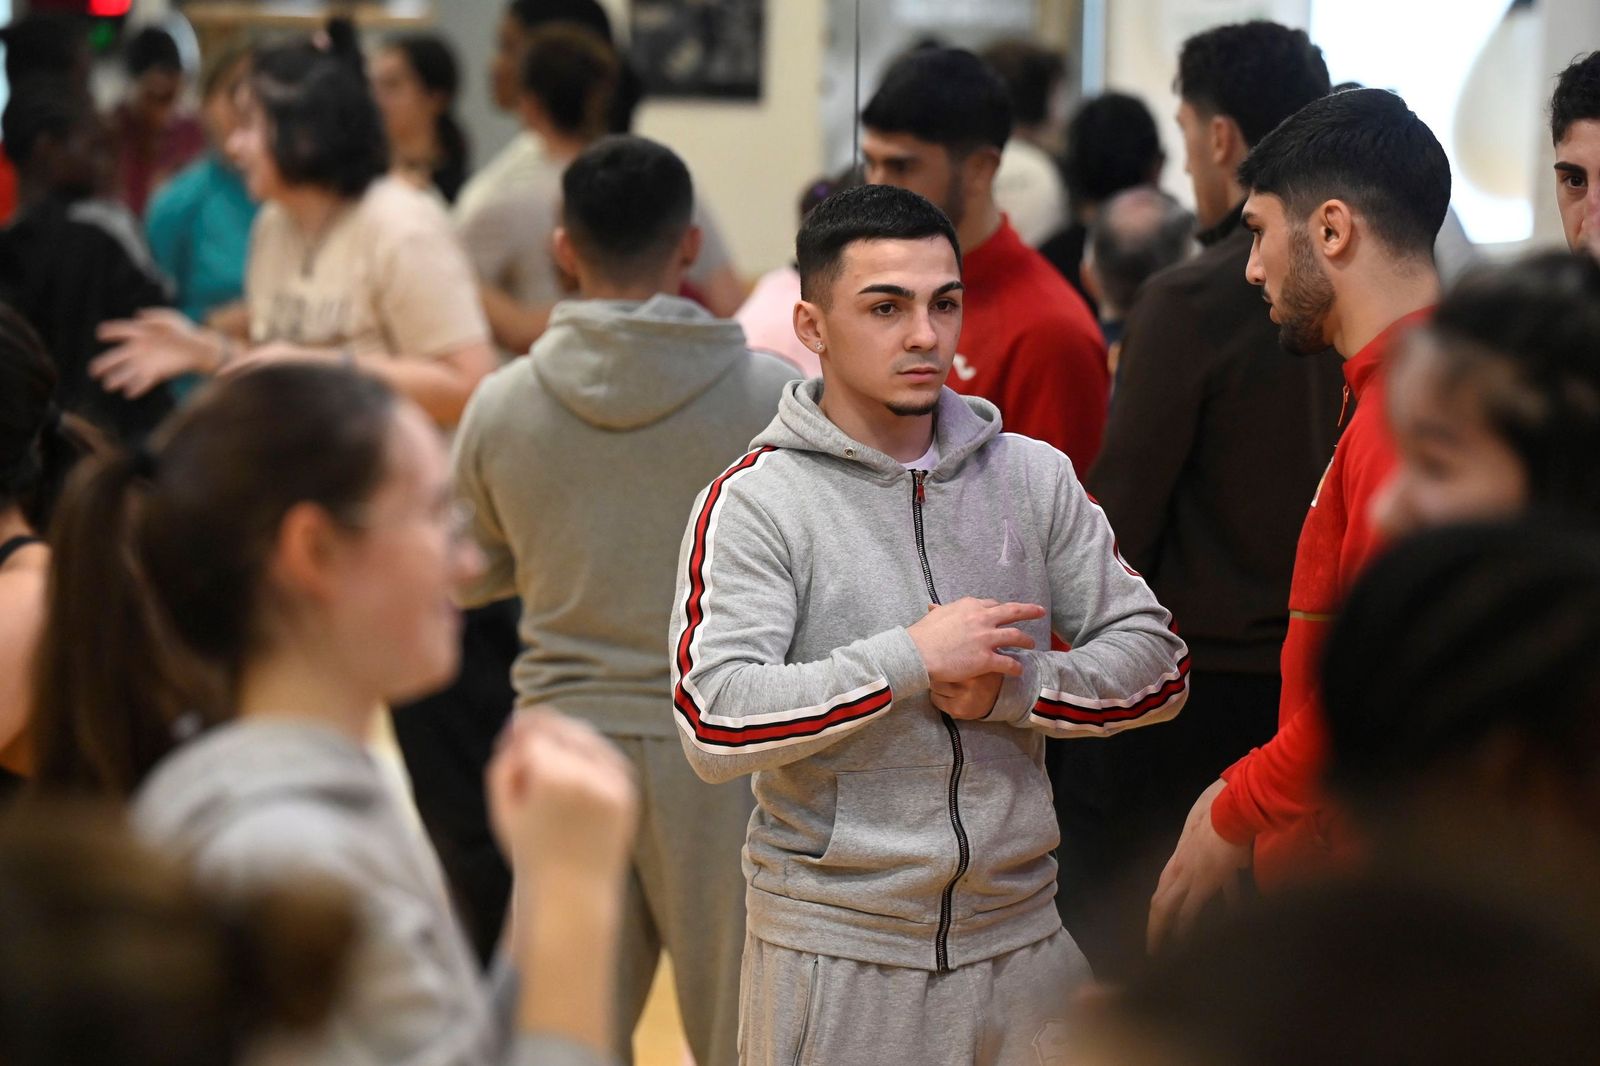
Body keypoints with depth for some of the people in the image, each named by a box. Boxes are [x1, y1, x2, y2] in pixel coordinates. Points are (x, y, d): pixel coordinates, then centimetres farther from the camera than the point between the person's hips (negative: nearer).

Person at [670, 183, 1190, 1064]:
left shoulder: (1036, 478, 7)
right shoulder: (753, 503, -6)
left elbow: (1157, 665, 6)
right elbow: (714, 725, -17)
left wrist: (1008, 689, -10)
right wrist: (911, 659, -17)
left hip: (1020, 933, 4)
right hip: (836, 951, -4)